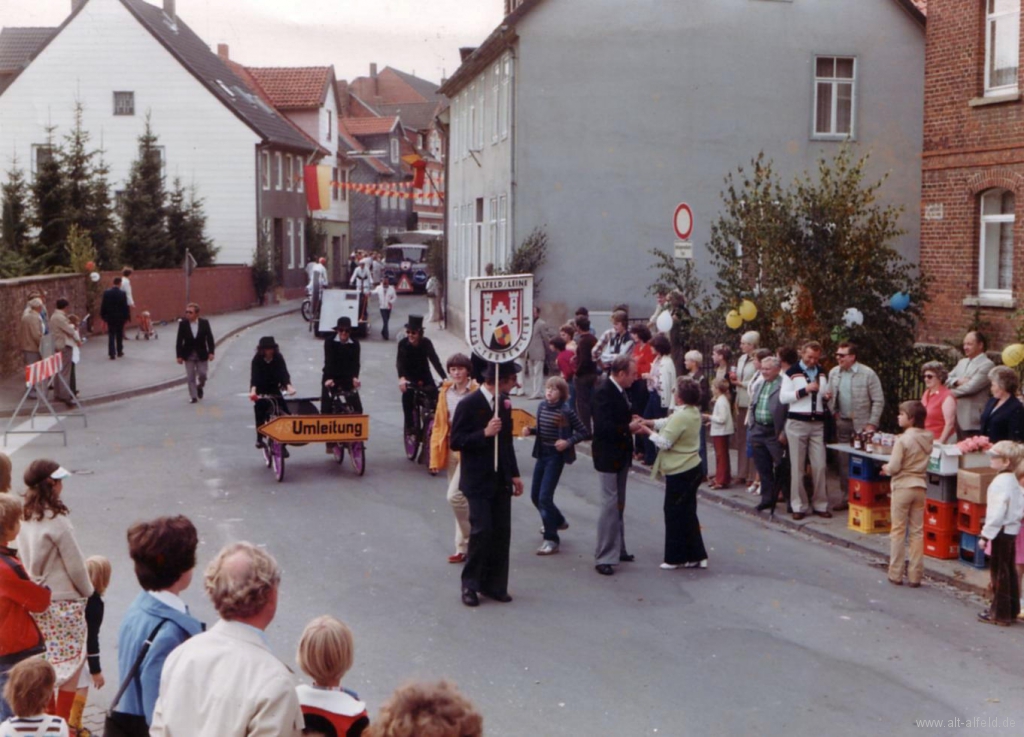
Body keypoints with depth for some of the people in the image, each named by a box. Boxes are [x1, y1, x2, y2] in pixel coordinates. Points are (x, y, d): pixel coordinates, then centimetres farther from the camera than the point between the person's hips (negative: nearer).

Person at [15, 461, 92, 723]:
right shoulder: (57, 521, -19)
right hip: (64, 604, -7)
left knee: (46, 663, 16)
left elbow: (25, 560, 7)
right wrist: (87, 591, 3)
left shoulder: (24, 519, 0)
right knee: (71, 663, 4)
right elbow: (76, 566, -14)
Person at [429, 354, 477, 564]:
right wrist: (435, 457, 6)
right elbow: (439, 425, 10)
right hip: (451, 449, 6)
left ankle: (469, 540, 3)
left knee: (455, 496, -15)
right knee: (461, 499, 12)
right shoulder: (446, 393, 7)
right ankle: (463, 547, 20)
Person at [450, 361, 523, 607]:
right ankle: (470, 585, 4)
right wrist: (484, 433, -24)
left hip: (501, 479, 6)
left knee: (501, 532, 5)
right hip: (478, 480, -6)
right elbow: (456, 441, -13)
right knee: (481, 531, -10)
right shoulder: (469, 405, -12)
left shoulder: (504, 403, 9)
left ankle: (494, 585, 15)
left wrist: (514, 474, 15)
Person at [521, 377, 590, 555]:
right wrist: (530, 430, -3)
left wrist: (568, 442, -24)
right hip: (542, 453, 7)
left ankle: (551, 540, -3)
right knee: (535, 495, 15)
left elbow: (585, 433, -12)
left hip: (556, 455, -7)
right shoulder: (542, 407, 3)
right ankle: (558, 521, 41)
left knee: (545, 497, -12)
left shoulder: (565, 411, -14)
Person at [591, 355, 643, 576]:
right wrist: (629, 427, -21)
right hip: (608, 456, -10)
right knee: (610, 504, -7)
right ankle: (604, 557, -1)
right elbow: (603, 427, -29)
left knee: (618, 504, 18)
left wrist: (631, 419, 1)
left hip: (621, 454, 10)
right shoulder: (603, 392, -22)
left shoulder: (619, 390, 6)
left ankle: (616, 549, 29)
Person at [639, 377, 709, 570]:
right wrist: (651, 423, 2)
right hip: (691, 469, 9)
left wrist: (648, 431, -8)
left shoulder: (681, 416, -23)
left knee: (674, 513, 3)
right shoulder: (693, 412, 7)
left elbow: (664, 442, -21)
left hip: (679, 472, -9)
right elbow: (669, 424, 12)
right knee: (687, 513, 16)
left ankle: (676, 557, 11)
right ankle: (695, 556, 19)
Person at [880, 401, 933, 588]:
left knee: (898, 531, 5)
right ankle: (915, 576, 11)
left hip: (902, 487, -5)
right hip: (920, 487, 5)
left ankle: (896, 574, 9)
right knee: (917, 532, 9)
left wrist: (886, 469, 3)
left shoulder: (903, 440, -16)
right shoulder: (928, 438, 3)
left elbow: (894, 467, -18)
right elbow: (923, 462, 11)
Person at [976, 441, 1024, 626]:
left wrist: (986, 534, -19)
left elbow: (997, 512, -24)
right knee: (1008, 571, 16)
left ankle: (1000, 613, 2)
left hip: (1001, 531, -10)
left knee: (999, 572, -3)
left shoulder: (1001, 482, -20)